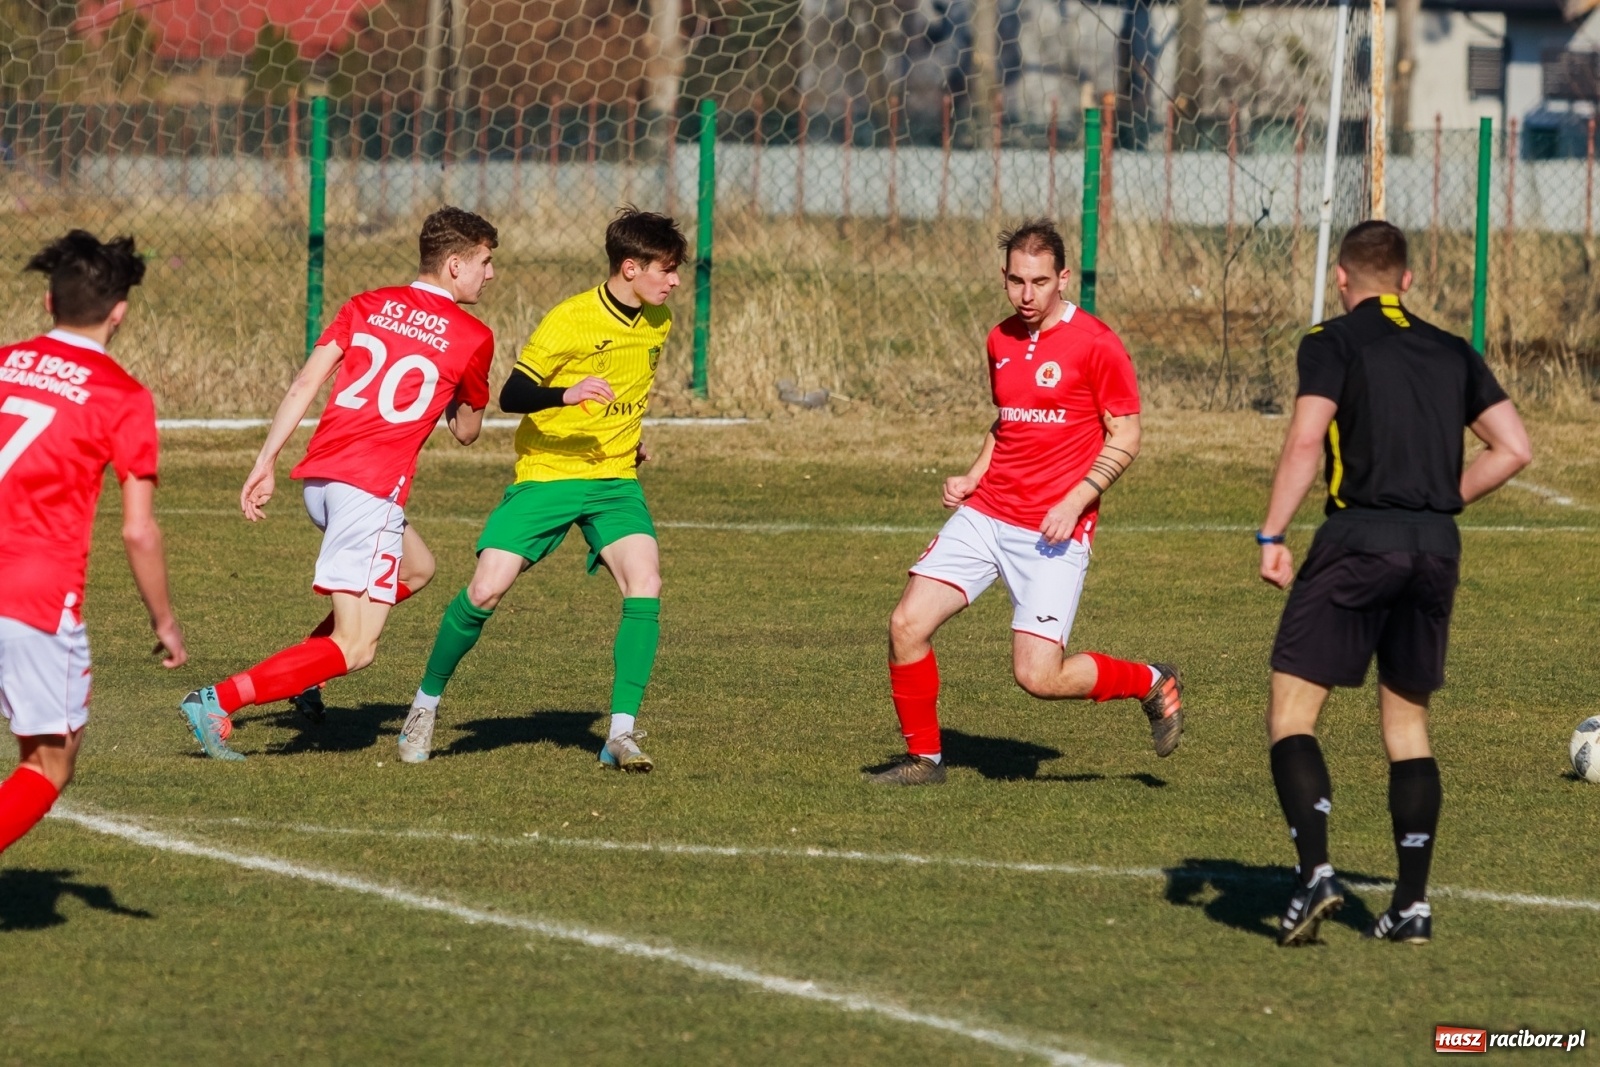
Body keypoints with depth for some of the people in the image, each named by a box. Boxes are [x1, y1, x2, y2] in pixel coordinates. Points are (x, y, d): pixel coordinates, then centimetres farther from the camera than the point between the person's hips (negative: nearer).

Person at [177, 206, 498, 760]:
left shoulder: (366, 306, 14)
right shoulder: (473, 338, 2)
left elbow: (304, 385, 5)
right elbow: (466, 431, 15)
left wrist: (267, 461, 5)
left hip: (319, 476, 7)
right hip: (372, 487, -7)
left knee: (417, 567, 30)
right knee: (355, 649, -6)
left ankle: (304, 666, 18)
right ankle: (218, 701, -20)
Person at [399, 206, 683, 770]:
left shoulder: (658, 322, 5)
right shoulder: (570, 321, -16)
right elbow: (511, 395, -18)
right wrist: (565, 394, -34)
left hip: (614, 479, 4)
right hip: (546, 473, -4)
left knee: (645, 584, -21)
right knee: (485, 591, -13)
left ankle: (622, 733, -18)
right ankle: (427, 700, 13)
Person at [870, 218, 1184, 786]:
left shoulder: (1096, 344, -8)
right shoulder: (1001, 340, 11)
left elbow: (1125, 437, -6)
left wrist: (1075, 503, -17)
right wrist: (972, 477, 10)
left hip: (1054, 531, -6)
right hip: (984, 515, 6)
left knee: (1039, 676, -12)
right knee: (907, 623, -7)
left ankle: (1154, 683, 15)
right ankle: (923, 757, 11)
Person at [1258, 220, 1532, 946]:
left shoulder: (1334, 343, 1)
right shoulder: (1453, 353, 16)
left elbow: (1306, 440, -13)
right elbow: (1514, 448, 12)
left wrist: (1272, 535, -11)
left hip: (1359, 538, -5)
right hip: (1438, 547, 5)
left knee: (1291, 710, -1)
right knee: (1407, 721, 15)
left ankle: (1315, 871, -19)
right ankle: (1412, 904, 10)